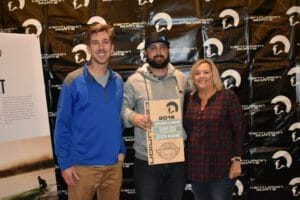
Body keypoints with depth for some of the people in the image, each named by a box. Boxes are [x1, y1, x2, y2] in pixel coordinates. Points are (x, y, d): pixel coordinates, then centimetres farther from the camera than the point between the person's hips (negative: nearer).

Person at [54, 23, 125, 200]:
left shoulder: (118, 81, 3)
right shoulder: (73, 81, -9)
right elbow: (62, 125, -7)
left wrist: (121, 150, 8)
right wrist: (65, 162, -10)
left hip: (114, 164, 4)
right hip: (82, 165, -4)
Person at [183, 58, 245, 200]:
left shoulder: (228, 96, -7)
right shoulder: (188, 99, 5)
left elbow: (239, 130, -7)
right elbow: (184, 129, 10)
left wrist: (236, 160, -11)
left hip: (221, 166, -4)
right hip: (196, 166, 4)